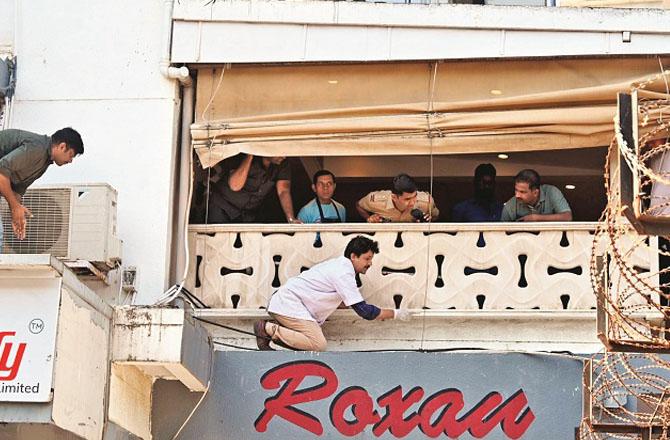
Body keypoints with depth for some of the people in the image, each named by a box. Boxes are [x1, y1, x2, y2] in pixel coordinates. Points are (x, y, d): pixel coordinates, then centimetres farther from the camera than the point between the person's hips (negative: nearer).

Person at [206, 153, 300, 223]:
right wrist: (250, 156, -38)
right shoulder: (242, 157, -24)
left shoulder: (282, 164, -10)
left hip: (249, 213, 4)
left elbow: (283, 191, -18)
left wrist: (291, 219, -33)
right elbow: (235, 186, -37)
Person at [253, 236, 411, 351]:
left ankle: (272, 329, 5)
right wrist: (395, 314, -9)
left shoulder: (338, 264, 15)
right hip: (289, 304, -10)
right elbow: (363, 310, -17)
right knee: (318, 344, -20)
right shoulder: (344, 273, -16)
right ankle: (267, 328, -14)